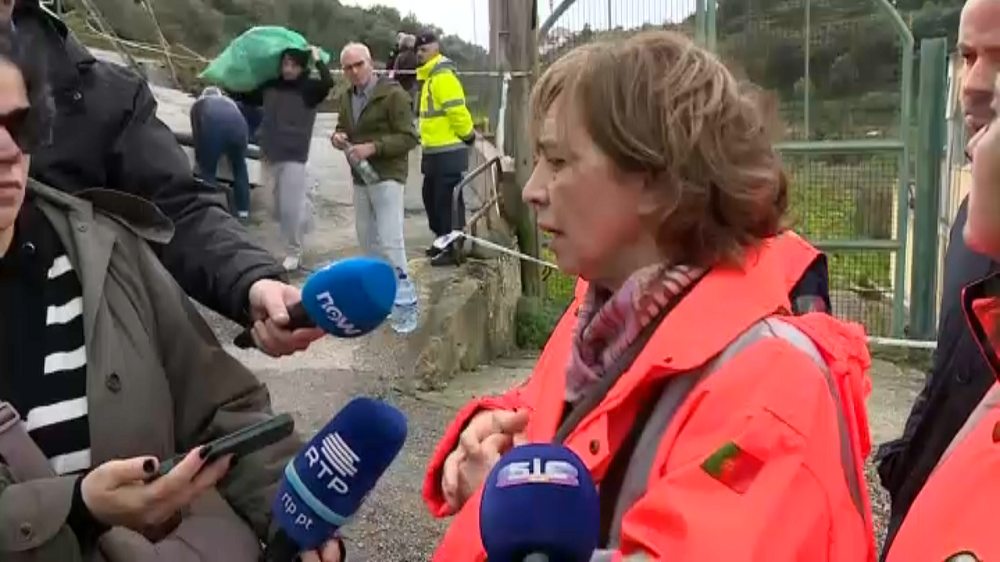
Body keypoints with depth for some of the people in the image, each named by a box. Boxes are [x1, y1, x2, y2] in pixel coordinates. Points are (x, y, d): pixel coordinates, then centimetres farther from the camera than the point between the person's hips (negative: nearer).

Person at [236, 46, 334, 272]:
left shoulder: (309, 89, -7)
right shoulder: (270, 86, 6)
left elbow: (329, 83, -27)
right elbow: (246, 97, 20)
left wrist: (317, 60, -17)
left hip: (294, 156, -5)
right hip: (272, 154, 5)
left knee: (290, 208, -5)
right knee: (281, 208, 15)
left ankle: (293, 252, 11)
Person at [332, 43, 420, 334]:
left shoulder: (393, 94, -12)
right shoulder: (345, 98, 11)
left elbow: (409, 138, -16)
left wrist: (372, 147, -24)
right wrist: (337, 137, -1)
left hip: (387, 177, -8)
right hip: (359, 178, 8)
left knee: (390, 241, -12)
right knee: (367, 239, 14)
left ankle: (405, 303, -4)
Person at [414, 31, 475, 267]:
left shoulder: (442, 76, -16)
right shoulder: (430, 76, 17)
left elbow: (457, 110, -22)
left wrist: (468, 136, -12)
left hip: (448, 151, -10)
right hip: (435, 150, 10)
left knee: (447, 199, -5)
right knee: (431, 197, 17)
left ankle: (454, 249, 2)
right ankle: (443, 241, 28)